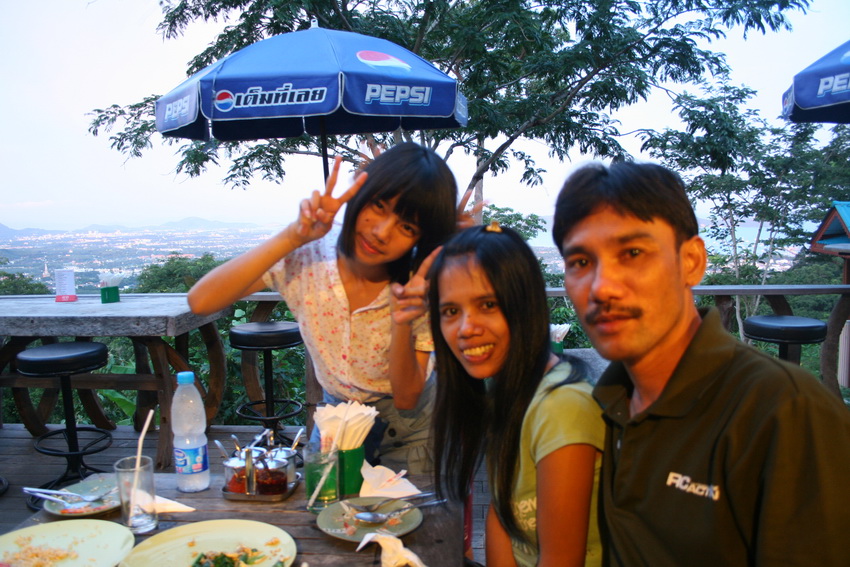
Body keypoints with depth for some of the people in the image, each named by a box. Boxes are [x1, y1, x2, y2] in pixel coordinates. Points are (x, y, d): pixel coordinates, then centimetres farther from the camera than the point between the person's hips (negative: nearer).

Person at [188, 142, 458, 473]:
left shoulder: (422, 285, -22)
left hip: (410, 427, -1)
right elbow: (200, 301, -34)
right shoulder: (306, 257, -22)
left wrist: (402, 323, -37)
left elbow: (406, 399, -19)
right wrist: (292, 237, -40)